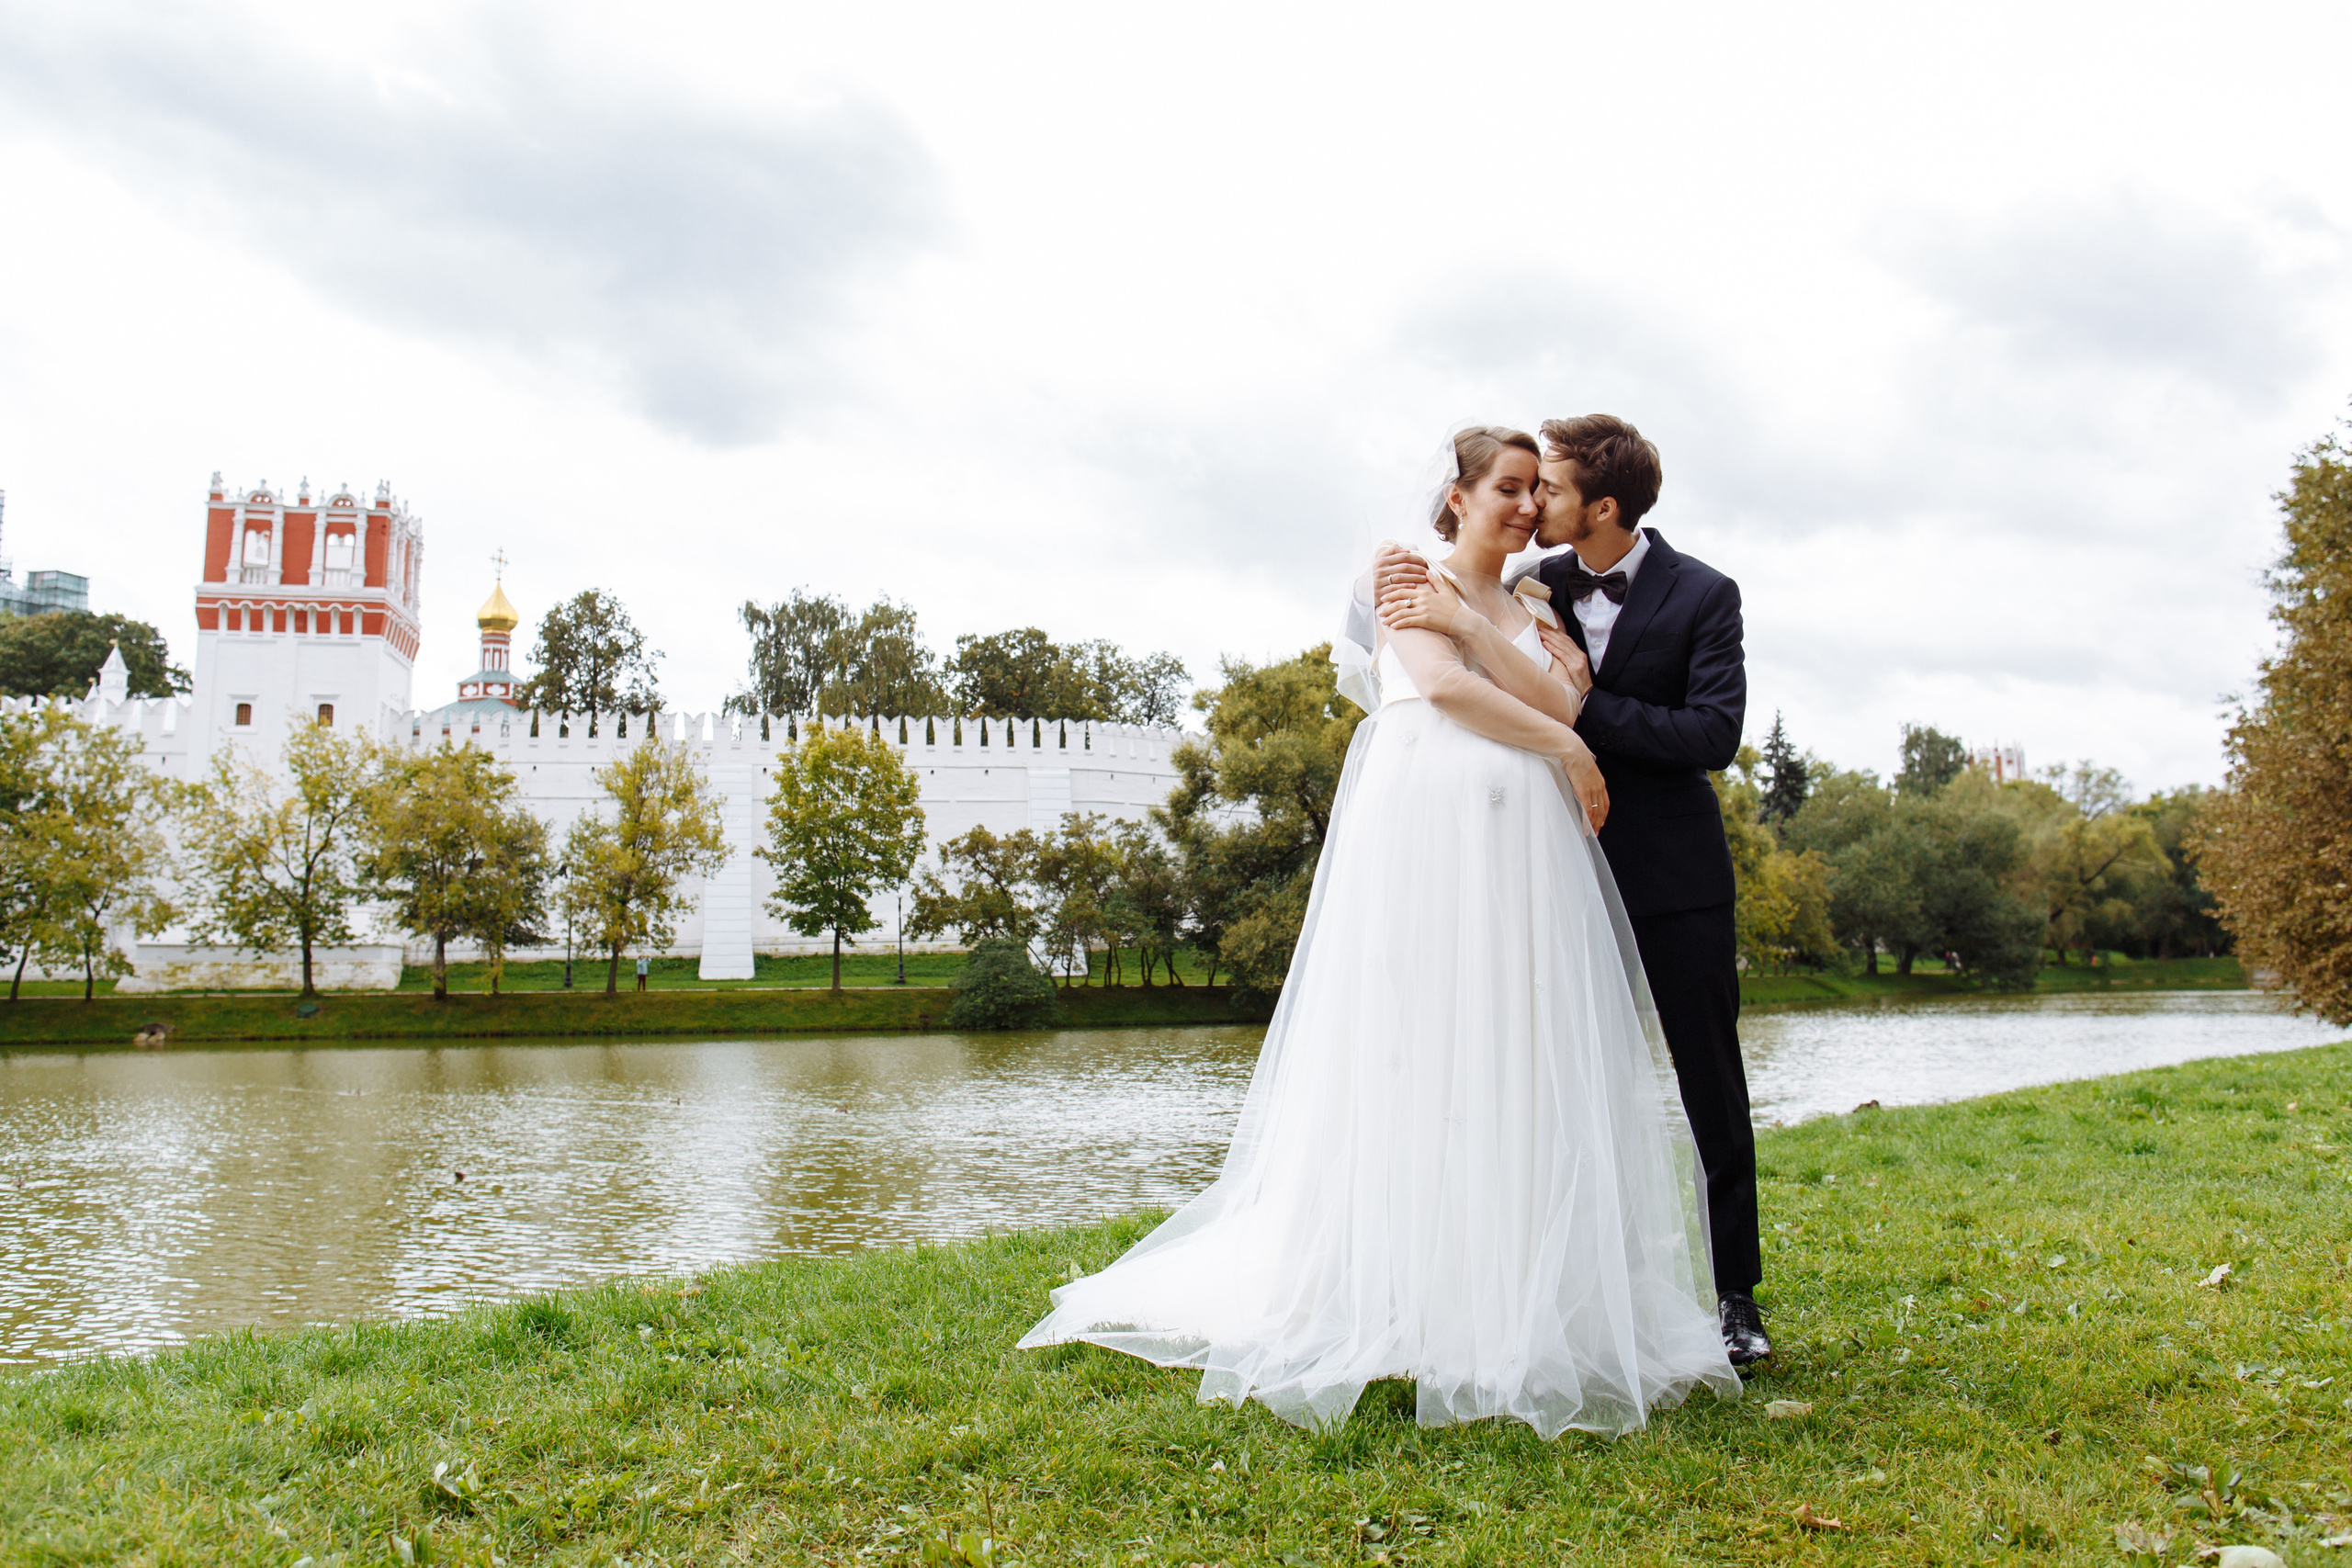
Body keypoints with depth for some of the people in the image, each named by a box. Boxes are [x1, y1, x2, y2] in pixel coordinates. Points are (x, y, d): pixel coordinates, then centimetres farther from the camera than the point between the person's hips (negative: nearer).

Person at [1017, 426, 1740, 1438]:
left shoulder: (1527, 613, 24)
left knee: (1518, 1063, 3)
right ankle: (1408, 1299, -1)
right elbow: (1442, 685, -8)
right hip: (1429, 829, -6)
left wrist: (1472, 624, -6)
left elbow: (1561, 702, 5)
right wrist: (1566, 748, -3)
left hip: (1524, 848, 6)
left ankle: (1512, 1304, 7)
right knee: (1419, 1050, -6)